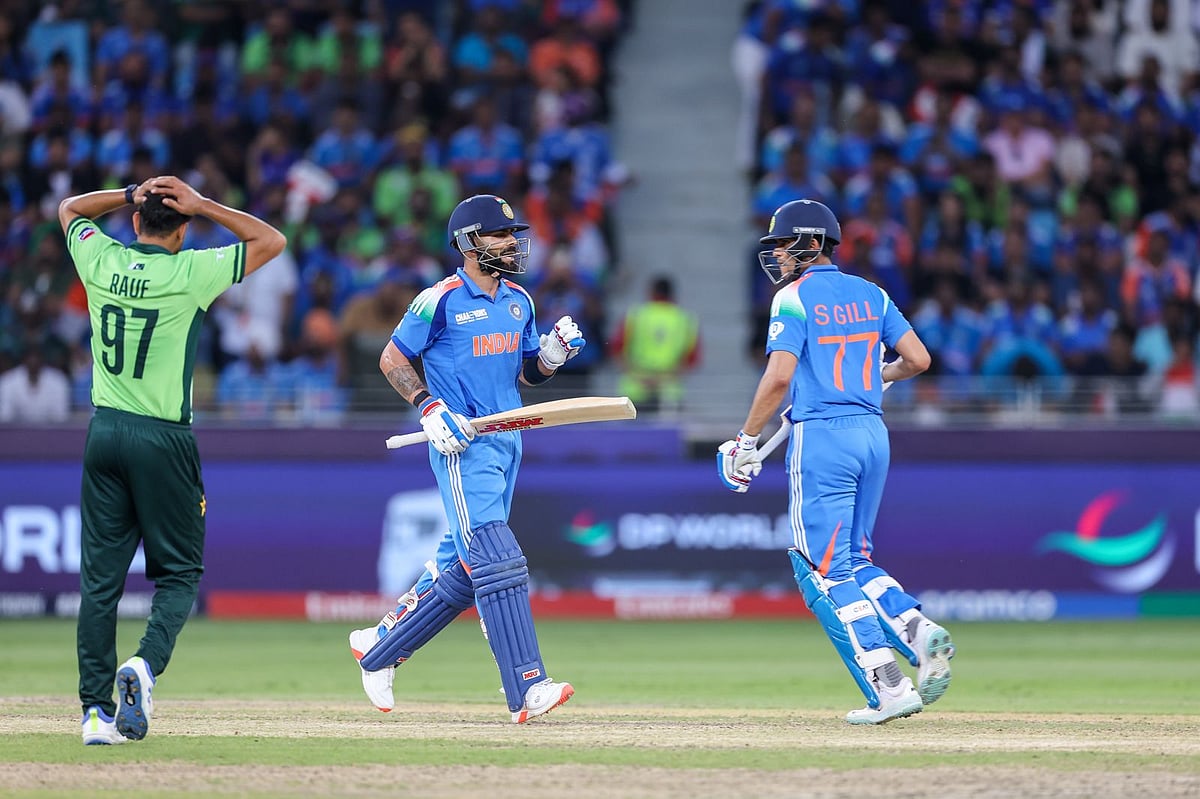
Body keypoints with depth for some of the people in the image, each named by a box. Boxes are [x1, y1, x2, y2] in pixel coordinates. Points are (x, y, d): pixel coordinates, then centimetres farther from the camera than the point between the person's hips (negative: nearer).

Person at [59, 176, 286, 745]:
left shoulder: (100, 263, 1)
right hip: (163, 440, -4)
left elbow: (69, 208, 23)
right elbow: (272, 241, 0)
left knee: (100, 575, 6)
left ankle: (96, 711, 2)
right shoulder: (190, 273, -10)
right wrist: (201, 206, -2)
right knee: (179, 569, 8)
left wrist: (130, 194, 9)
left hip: (104, 433, 4)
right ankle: (146, 663, -18)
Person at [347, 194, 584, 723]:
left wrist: (553, 353, -1)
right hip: (462, 442, -8)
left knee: (461, 567, 10)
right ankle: (526, 690, -22)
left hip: (507, 440, 8)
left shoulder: (519, 301, 14)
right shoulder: (442, 300, -8)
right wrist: (430, 407, -15)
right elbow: (393, 358, -2)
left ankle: (378, 648, 27)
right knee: (495, 560, -16)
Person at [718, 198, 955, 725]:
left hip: (821, 437, -7)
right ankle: (920, 633, -6)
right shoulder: (870, 295, 13)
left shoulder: (795, 297, -6)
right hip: (873, 434, 7)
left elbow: (779, 376, -15)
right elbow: (918, 359, 8)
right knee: (853, 562, 19)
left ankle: (889, 689, -11)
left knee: (826, 570, -2)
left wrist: (747, 442, -8)